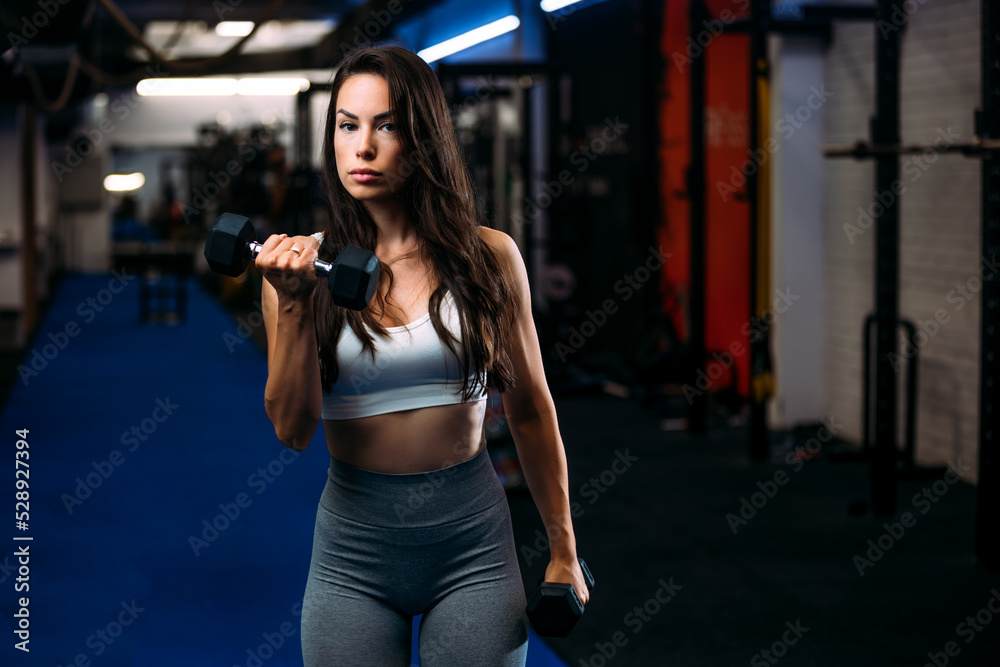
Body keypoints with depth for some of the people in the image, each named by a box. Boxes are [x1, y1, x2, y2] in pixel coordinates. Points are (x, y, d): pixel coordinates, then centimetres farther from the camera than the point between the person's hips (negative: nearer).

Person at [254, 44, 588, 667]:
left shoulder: (489, 257, -2)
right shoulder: (303, 266, -1)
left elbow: (530, 410, 6)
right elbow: (293, 428, -9)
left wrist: (563, 553, 9)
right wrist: (293, 304, -21)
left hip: (473, 544, 0)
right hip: (353, 550, 0)